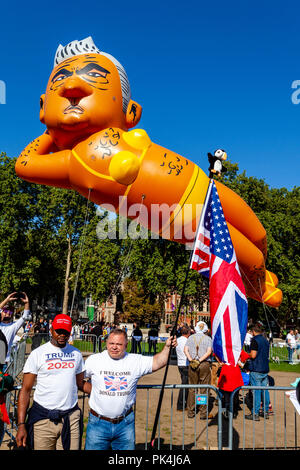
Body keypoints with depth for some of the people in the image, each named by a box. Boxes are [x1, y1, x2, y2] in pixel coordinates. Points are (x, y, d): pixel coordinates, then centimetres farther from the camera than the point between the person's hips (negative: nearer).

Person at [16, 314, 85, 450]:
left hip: (71, 417, 3)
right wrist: (21, 425, -9)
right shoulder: (37, 354, -4)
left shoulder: (76, 354, 7)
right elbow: (25, 390, -4)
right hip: (43, 418, -2)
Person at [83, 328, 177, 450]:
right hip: (98, 423, -1)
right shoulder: (93, 360, -4)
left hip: (125, 423, 1)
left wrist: (167, 347, -18)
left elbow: (157, 362, -5)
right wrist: (93, 391, -3)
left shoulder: (135, 361, -2)